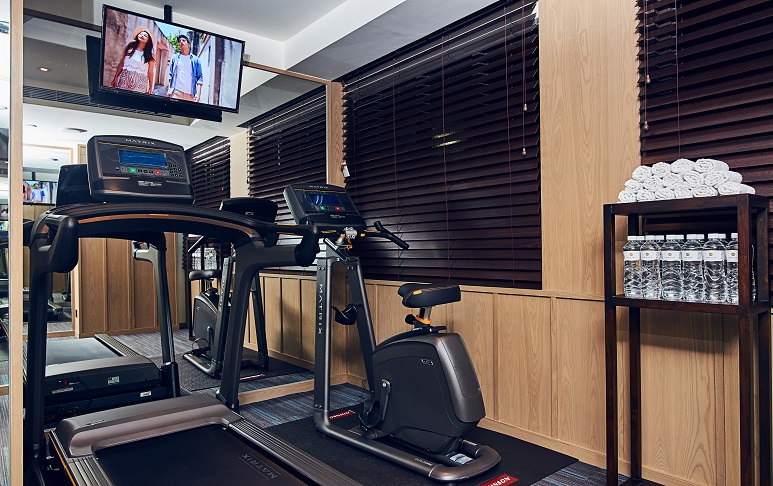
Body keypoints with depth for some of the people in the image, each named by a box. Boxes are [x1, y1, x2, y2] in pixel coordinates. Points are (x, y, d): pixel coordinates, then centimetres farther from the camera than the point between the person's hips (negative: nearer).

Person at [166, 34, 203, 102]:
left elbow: (200, 77, 5)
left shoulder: (195, 59, 11)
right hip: (176, 92, 1)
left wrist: (198, 93, -7)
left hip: (190, 94, -1)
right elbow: (170, 75, 14)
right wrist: (169, 90, 1)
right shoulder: (175, 57, 15)